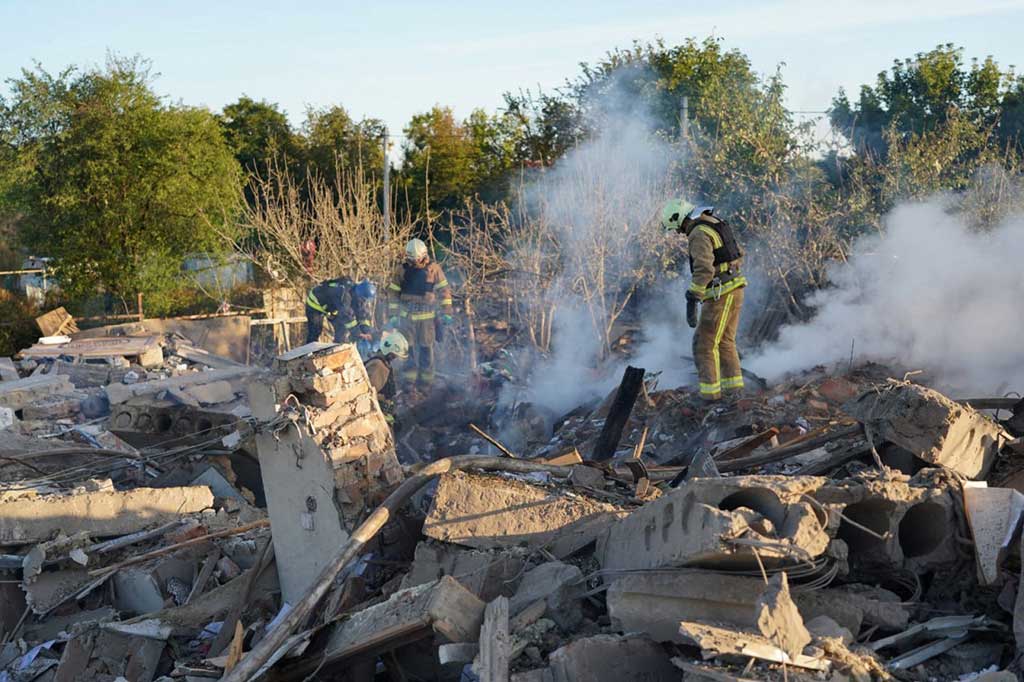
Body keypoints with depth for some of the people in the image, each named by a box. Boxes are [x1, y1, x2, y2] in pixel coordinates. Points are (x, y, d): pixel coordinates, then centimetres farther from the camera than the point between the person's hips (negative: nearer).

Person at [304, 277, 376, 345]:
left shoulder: (362, 298, -17)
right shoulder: (344, 293, -41)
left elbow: (364, 314, -13)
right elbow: (346, 315, -45)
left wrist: (367, 332, -25)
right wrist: (358, 334, -45)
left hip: (331, 306, 7)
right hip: (315, 302, -7)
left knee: (342, 329, -1)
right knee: (314, 333, -10)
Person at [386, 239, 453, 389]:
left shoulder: (433, 269, -4)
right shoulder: (402, 270, 0)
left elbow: (444, 290, 0)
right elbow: (393, 293, 5)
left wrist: (446, 313, -4)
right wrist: (393, 315, 2)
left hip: (426, 316, -2)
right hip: (406, 316, 2)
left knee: (425, 348, 4)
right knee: (407, 348, 5)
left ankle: (426, 379, 14)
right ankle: (409, 376, 16)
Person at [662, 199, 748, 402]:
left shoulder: (699, 234, -17)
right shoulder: (716, 225, 14)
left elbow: (703, 269, -28)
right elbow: (738, 255, 24)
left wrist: (691, 301, -29)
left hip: (720, 294, -9)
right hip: (734, 290, 9)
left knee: (705, 344, -3)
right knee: (724, 342, 17)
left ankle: (710, 392, -2)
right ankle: (734, 388, 19)